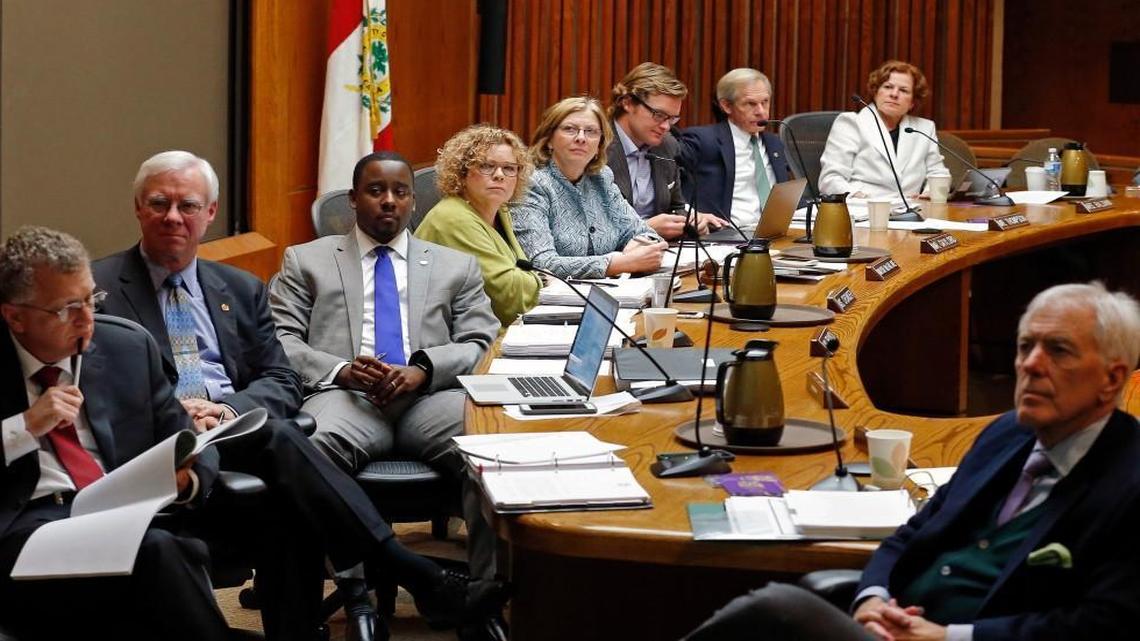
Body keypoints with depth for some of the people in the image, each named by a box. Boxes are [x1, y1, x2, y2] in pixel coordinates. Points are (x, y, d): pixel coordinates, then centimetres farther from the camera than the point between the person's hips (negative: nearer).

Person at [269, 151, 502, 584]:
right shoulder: (305, 261, 22)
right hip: (346, 396, -1)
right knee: (313, 447, -40)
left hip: (431, 398, 1)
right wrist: (340, 370, -11)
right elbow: (280, 341, 10)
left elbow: (483, 344, 13)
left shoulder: (456, 267, 25)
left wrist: (423, 369, -8)